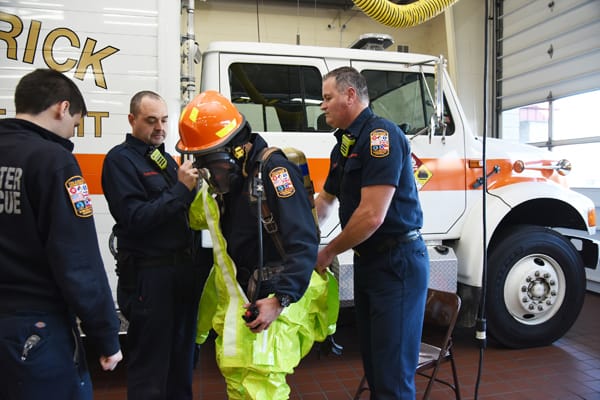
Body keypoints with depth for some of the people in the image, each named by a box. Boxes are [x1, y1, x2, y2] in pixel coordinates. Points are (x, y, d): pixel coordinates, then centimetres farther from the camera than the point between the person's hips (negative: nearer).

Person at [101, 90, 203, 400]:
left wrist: (192, 184, -4)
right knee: (150, 362, 4)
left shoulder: (165, 158, 15)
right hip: (148, 273, -7)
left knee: (182, 354, 19)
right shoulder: (120, 159, -8)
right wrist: (181, 189, -21)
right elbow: (135, 219, -19)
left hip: (183, 268, 8)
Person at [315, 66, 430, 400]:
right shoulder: (344, 144, 11)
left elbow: (371, 216, -24)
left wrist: (328, 253, -11)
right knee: (373, 364, 20)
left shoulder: (380, 135, -18)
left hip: (397, 263, -9)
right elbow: (326, 200, 25)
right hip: (367, 261, 9)